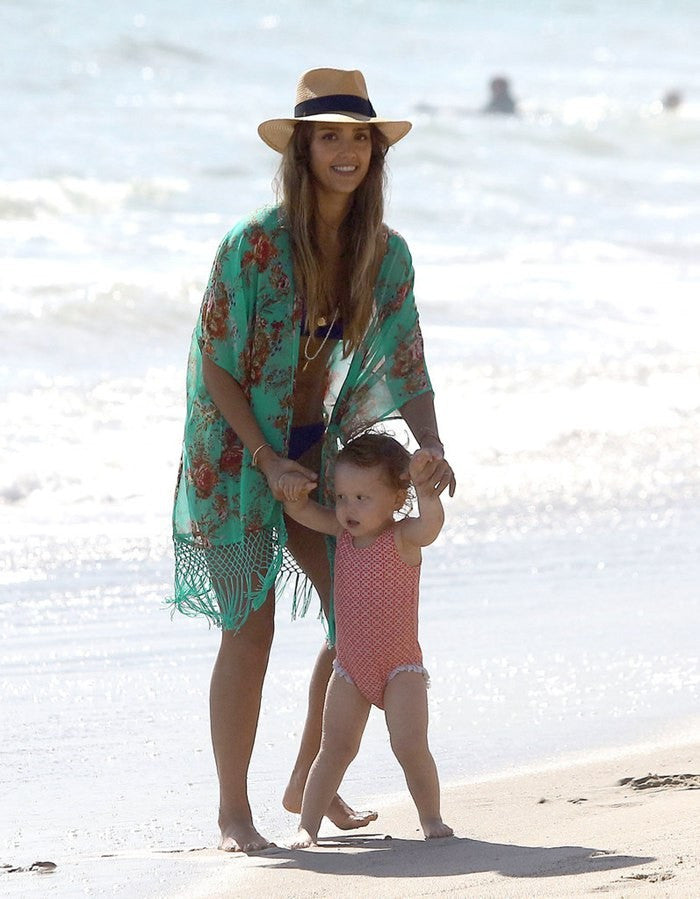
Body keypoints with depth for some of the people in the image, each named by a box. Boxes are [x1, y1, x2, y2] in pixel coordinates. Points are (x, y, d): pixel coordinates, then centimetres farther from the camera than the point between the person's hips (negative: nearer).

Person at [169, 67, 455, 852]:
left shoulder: (386, 255, -3)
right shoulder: (252, 245, -19)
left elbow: (405, 364, 1)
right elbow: (213, 364, -15)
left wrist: (431, 448, -16)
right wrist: (268, 461, -19)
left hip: (316, 450, 6)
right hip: (236, 451, -6)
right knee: (250, 629, -7)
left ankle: (310, 782, 21)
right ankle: (233, 810, 4)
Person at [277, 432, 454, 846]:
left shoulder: (402, 538, -16)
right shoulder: (342, 530, 1)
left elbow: (431, 523, -37)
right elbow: (300, 510, 10)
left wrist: (425, 488, -57)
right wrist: (293, 488, -14)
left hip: (400, 666, -5)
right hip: (351, 667, 5)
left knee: (411, 746, -13)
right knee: (336, 747, 2)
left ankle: (432, 818, 3)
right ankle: (308, 825, 3)